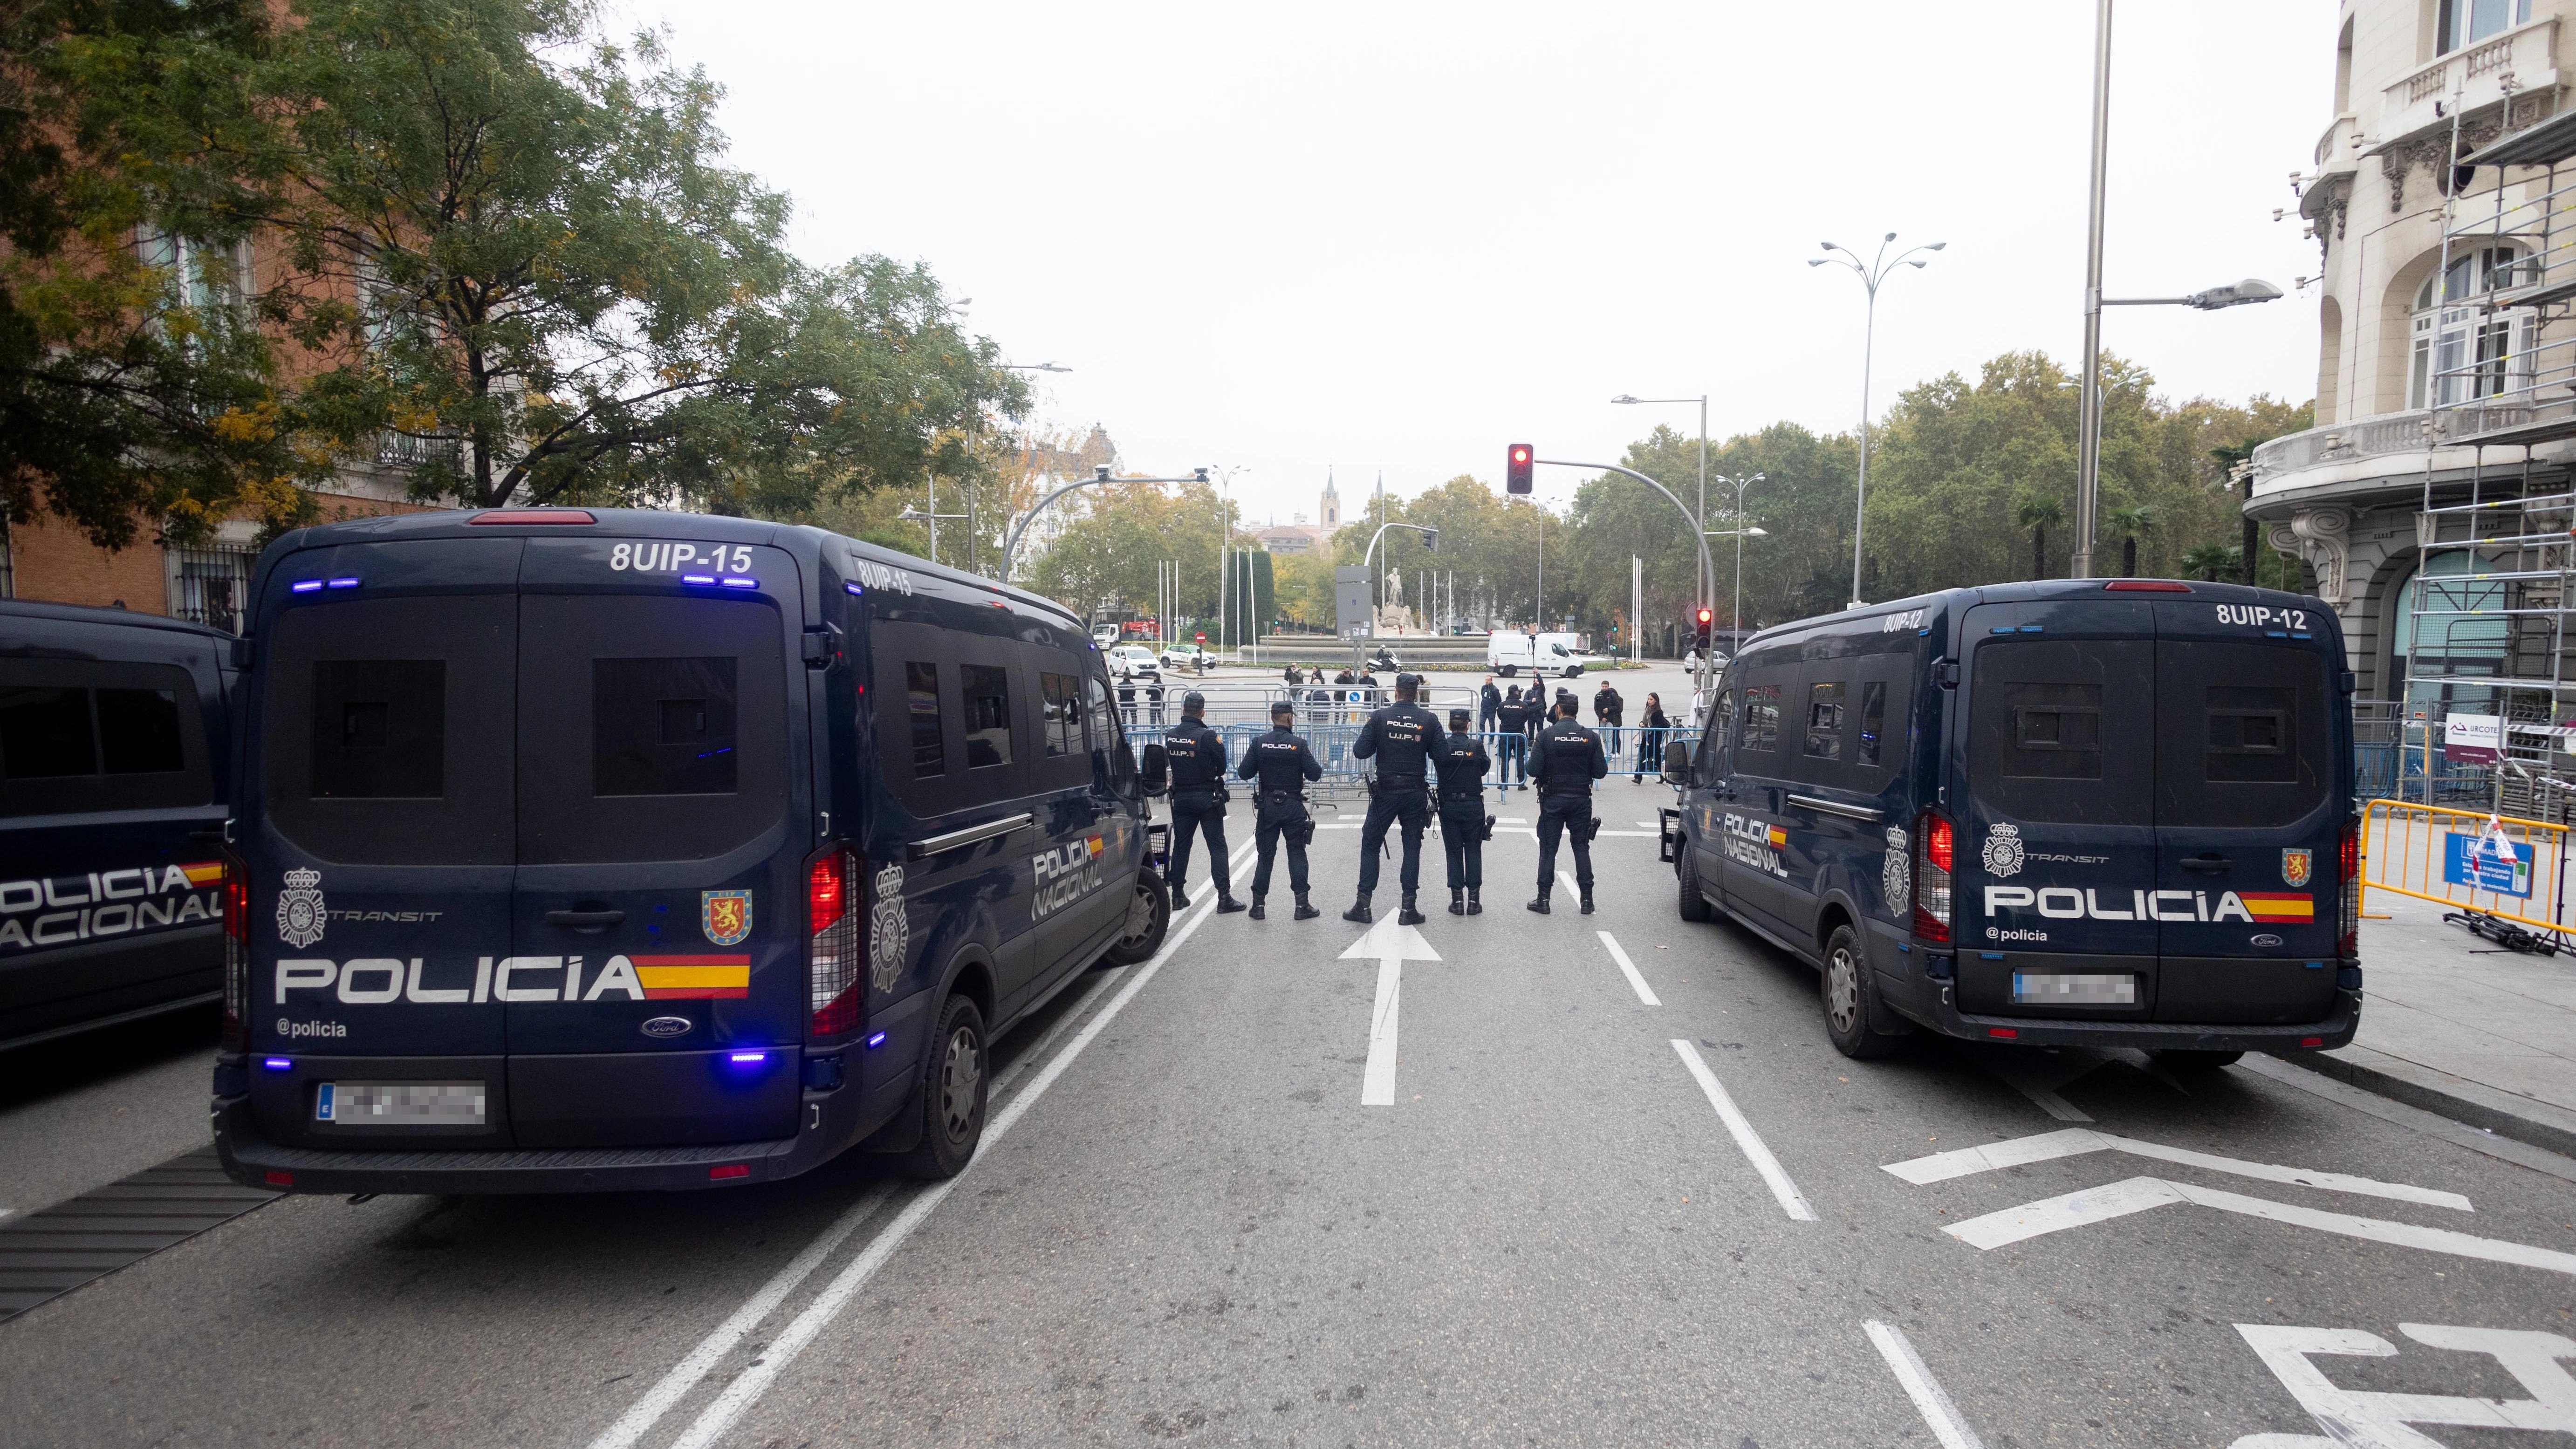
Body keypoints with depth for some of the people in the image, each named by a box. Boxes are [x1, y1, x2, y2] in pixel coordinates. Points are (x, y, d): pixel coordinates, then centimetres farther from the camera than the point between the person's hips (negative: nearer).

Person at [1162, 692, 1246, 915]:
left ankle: (1177, 896, 18)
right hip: (1207, 797, -4)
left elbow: (1171, 765, 6)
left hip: (1181, 798, 5)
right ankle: (1224, 898, -2)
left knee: (1180, 845, 13)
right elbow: (1222, 767, -10)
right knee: (1217, 847, 0)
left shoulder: (1171, 736, -3)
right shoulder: (1208, 736, -17)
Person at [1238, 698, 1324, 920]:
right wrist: (1318, 765, 11)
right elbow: (1315, 774, -10)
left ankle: (1258, 904, 11)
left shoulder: (1259, 744, -5)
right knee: (1297, 853, 7)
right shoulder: (1298, 744, -10)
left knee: (1265, 854, 10)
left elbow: (1244, 773, -4)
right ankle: (1302, 904, 5)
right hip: (1293, 806, -2)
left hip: (1267, 806, 2)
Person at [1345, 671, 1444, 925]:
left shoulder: (1380, 717, -8)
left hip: (1386, 792, -1)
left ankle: (1363, 905, 9)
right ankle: (1408, 908, 9)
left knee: (1370, 844, 10)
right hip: (1416, 793, 1)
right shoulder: (1429, 719, -5)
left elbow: (1360, 752, -9)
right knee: (1412, 847, 10)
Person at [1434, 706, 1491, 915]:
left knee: (1454, 852, 7)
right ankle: (1474, 899, 6)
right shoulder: (1477, 746, -9)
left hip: (1448, 806, 0)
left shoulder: (1442, 746, -8)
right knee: (1473, 851, 8)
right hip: (1473, 805, 0)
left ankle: (1457, 899, 6)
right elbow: (1485, 768, 6)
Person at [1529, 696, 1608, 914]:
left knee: (1548, 848, 6)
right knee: (1582, 848, 10)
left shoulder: (1546, 735, -11)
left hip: (1553, 800, -2)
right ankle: (1587, 899, 10)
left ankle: (1543, 899, 7)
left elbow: (1533, 770, -14)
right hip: (1581, 800, 2)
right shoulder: (1590, 737, -4)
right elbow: (1600, 772, -3)